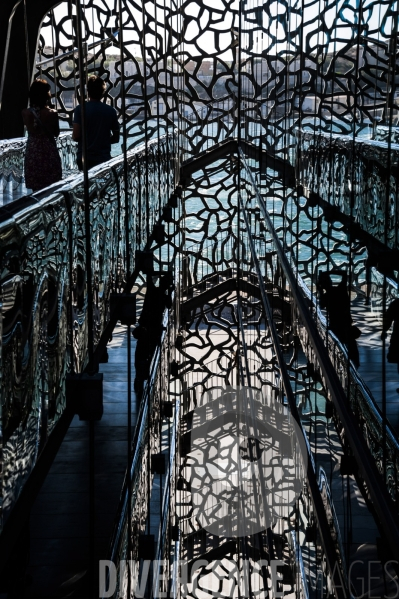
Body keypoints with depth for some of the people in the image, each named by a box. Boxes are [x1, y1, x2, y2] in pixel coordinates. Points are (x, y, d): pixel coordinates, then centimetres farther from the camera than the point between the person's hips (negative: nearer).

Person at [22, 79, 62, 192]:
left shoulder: (26, 113, -5)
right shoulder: (52, 113, -14)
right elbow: (56, 133, -1)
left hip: (32, 153, 3)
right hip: (48, 153, -3)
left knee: (36, 189, 11)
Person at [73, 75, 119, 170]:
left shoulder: (80, 109, -6)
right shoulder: (111, 111, 1)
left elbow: (76, 136, -10)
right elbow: (116, 138, 5)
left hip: (84, 158, -1)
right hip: (104, 158, 1)